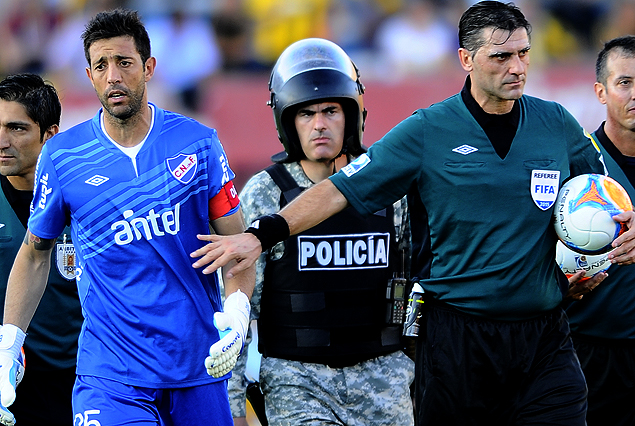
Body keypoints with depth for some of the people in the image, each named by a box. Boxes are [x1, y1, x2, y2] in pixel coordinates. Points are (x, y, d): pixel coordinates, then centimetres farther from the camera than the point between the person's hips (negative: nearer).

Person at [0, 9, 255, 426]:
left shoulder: (199, 144, 1)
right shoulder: (63, 156, 1)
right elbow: (36, 251, 12)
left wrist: (237, 312, -14)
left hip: (199, 363, 1)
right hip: (111, 372, -1)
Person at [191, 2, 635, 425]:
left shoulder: (557, 124, 7)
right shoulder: (427, 131, -1)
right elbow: (341, 188, -3)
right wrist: (261, 234, -12)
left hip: (545, 338, 2)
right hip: (457, 337, -2)